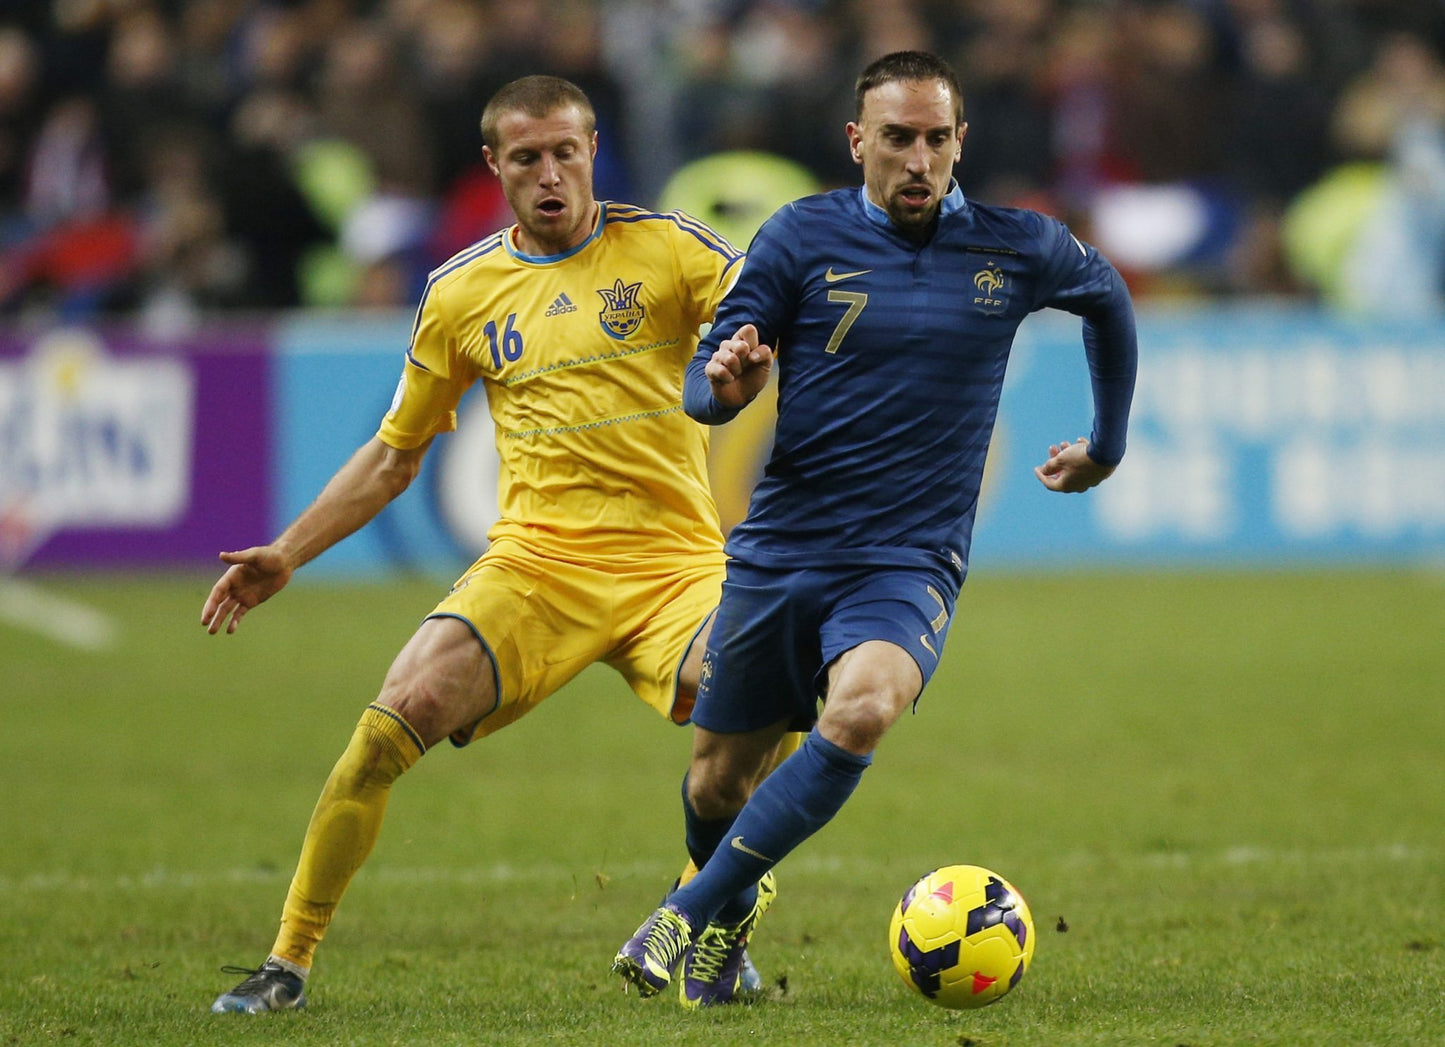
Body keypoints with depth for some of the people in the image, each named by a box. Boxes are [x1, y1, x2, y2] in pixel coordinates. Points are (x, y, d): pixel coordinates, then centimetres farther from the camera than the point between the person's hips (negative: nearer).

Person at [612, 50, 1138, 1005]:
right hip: (779, 554, 1)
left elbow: (1109, 299, 23)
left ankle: (689, 919, -20)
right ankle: (732, 917, 44)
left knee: (860, 711, -32)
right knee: (717, 784, 8)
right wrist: (726, 385, -26)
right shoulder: (804, 237, -2)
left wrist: (1108, 444, 29)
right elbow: (702, 386, -2)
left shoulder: (1017, 250, 0)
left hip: (909, 563, -1)